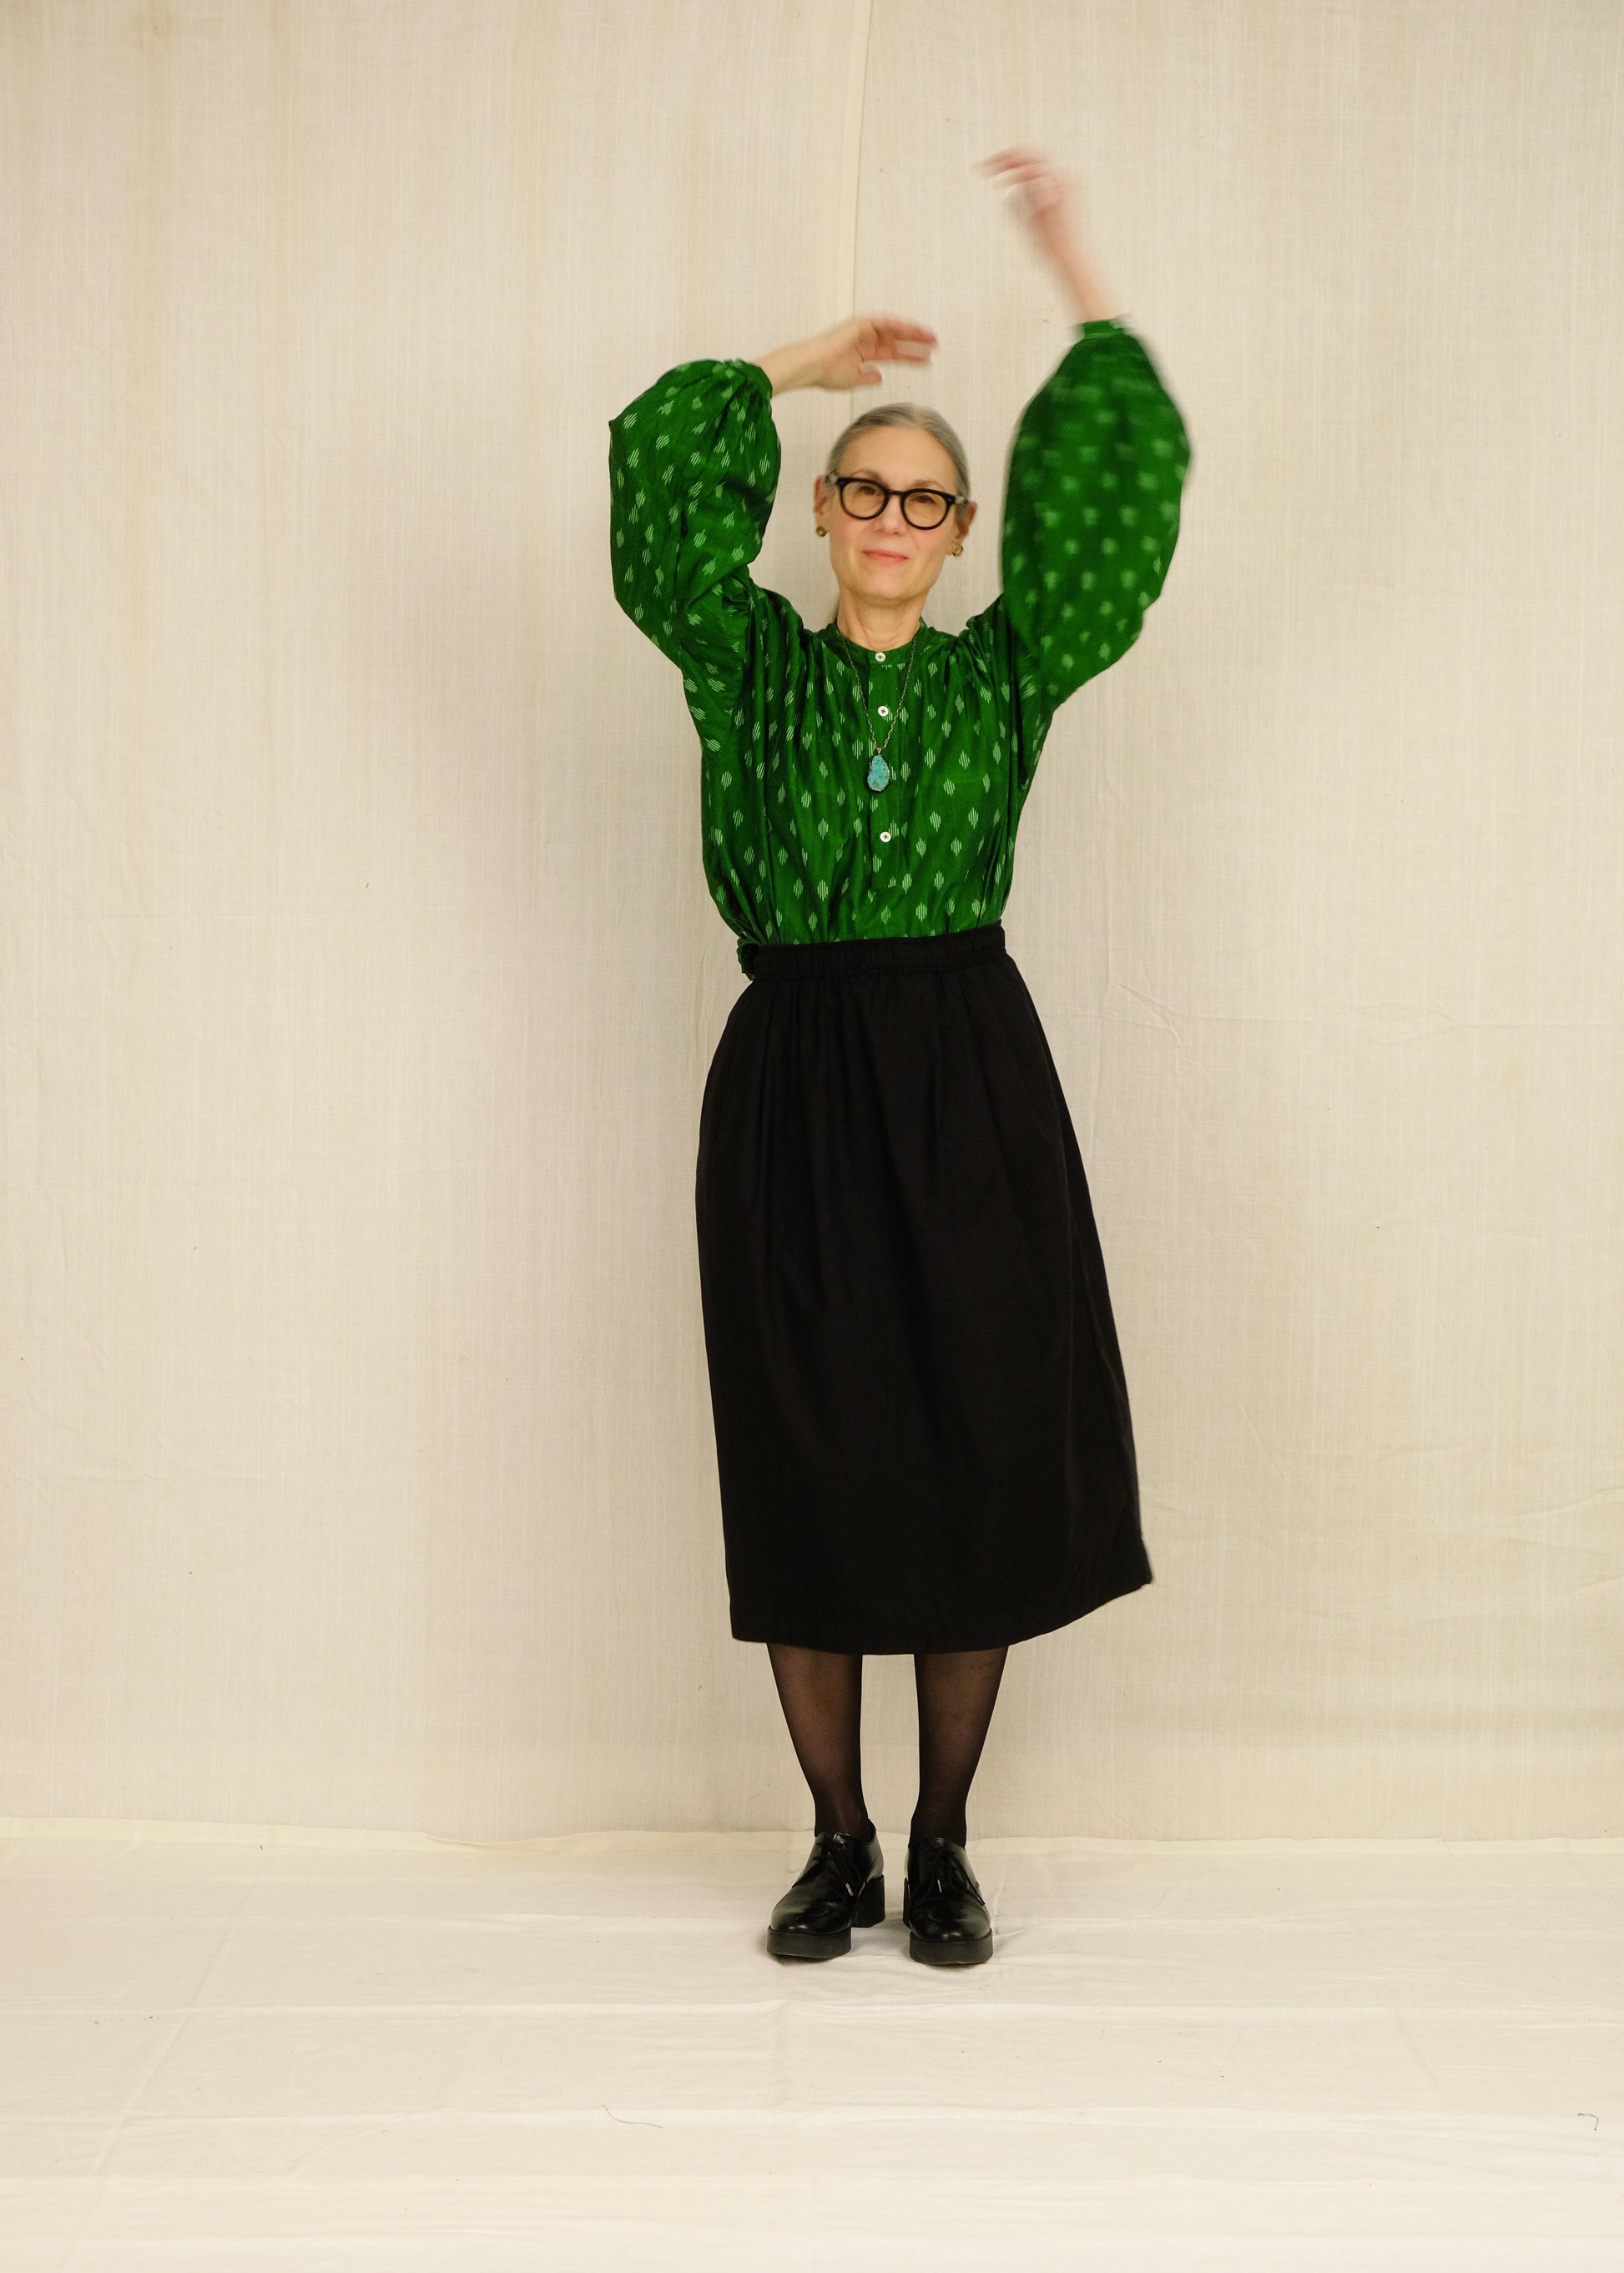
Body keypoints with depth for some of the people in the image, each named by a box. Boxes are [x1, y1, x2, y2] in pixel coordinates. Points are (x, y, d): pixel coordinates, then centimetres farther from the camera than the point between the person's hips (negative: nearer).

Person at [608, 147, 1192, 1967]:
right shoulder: (748, 661, 9)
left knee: (981, 1459, 1)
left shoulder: (1008, 670, 9)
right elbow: (659, 479, -3)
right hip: (791, 1084, 0)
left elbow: (1126, 492, 0)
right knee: (804, 1472, 3)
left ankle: (942, 1848, 17)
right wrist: (799, 368, 6)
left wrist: (1079, 281, 1)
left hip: (969, 1082, 0)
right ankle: (836, 1847, 19)